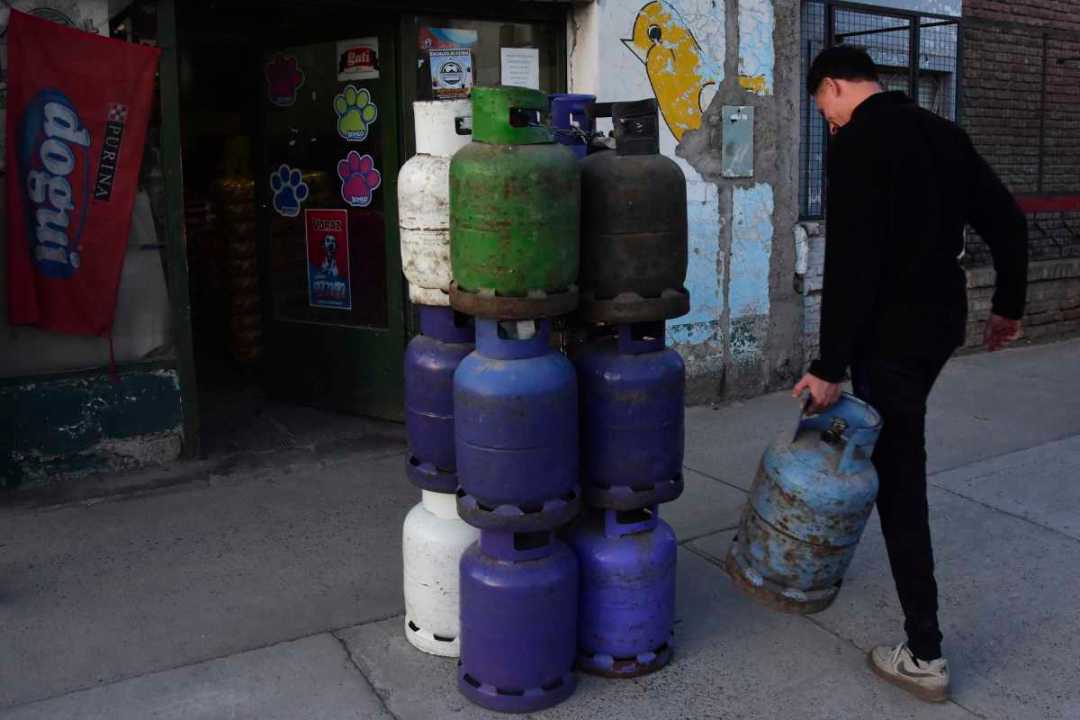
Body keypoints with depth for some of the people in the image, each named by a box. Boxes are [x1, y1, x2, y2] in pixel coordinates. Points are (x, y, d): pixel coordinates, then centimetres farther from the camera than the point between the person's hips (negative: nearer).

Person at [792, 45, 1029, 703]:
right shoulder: (942, 131, 11)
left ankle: (925, 655, 3)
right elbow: (1009, 221, 13)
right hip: (944, 319, 9)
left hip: (891, 329, -9)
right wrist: (1009, 305, 23)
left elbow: (850, 262, -22)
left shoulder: (858, 140, -14)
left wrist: (830, 364, -20)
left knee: (899, 476, -3)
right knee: (895, 454, 25)